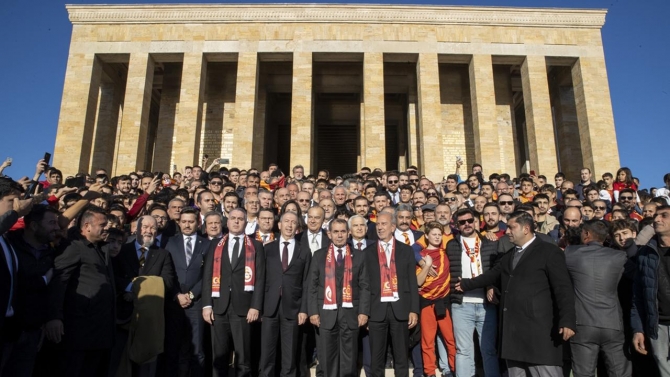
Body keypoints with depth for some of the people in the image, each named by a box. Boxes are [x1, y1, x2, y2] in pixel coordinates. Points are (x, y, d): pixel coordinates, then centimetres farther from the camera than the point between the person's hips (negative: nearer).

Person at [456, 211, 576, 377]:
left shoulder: (549, 251, -3)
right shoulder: (508, 256, 21)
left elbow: (563, 288, -9)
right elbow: (490, 276, 32)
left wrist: (567, 321, -18)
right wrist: (466, 284, 39)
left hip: (539, 330, -7)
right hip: (512, 330, 8)